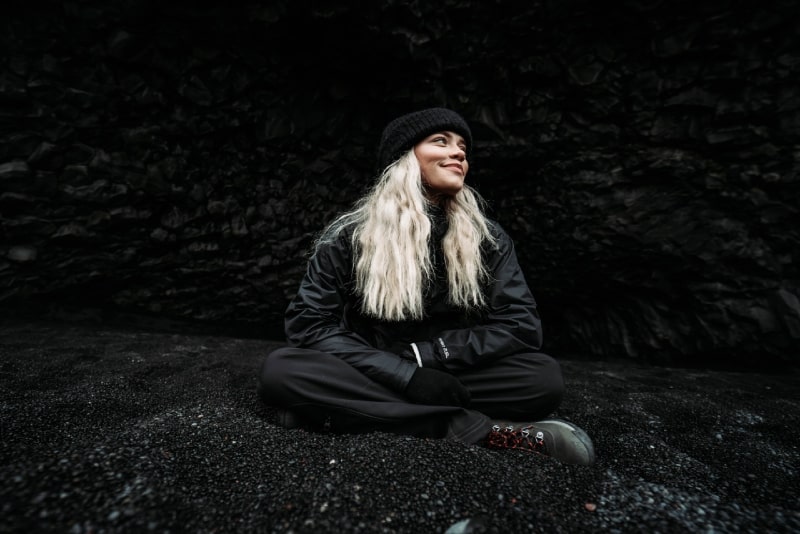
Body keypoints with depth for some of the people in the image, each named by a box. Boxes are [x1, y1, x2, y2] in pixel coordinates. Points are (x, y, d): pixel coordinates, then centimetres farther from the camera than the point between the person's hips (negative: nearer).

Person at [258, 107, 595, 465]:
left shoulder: (486, 237, -2)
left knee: (546, 378, -23)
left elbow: (521, 325, -6)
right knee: (280, 371, -29)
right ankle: (487, 431, -27)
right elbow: (308, 324, -12)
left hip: (445, 379, 1)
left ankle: (366, 413, -20)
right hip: (370, 378, 0)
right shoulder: (348, 235, -7)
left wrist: (422, 355, -17)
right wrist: (405, 374, -23)